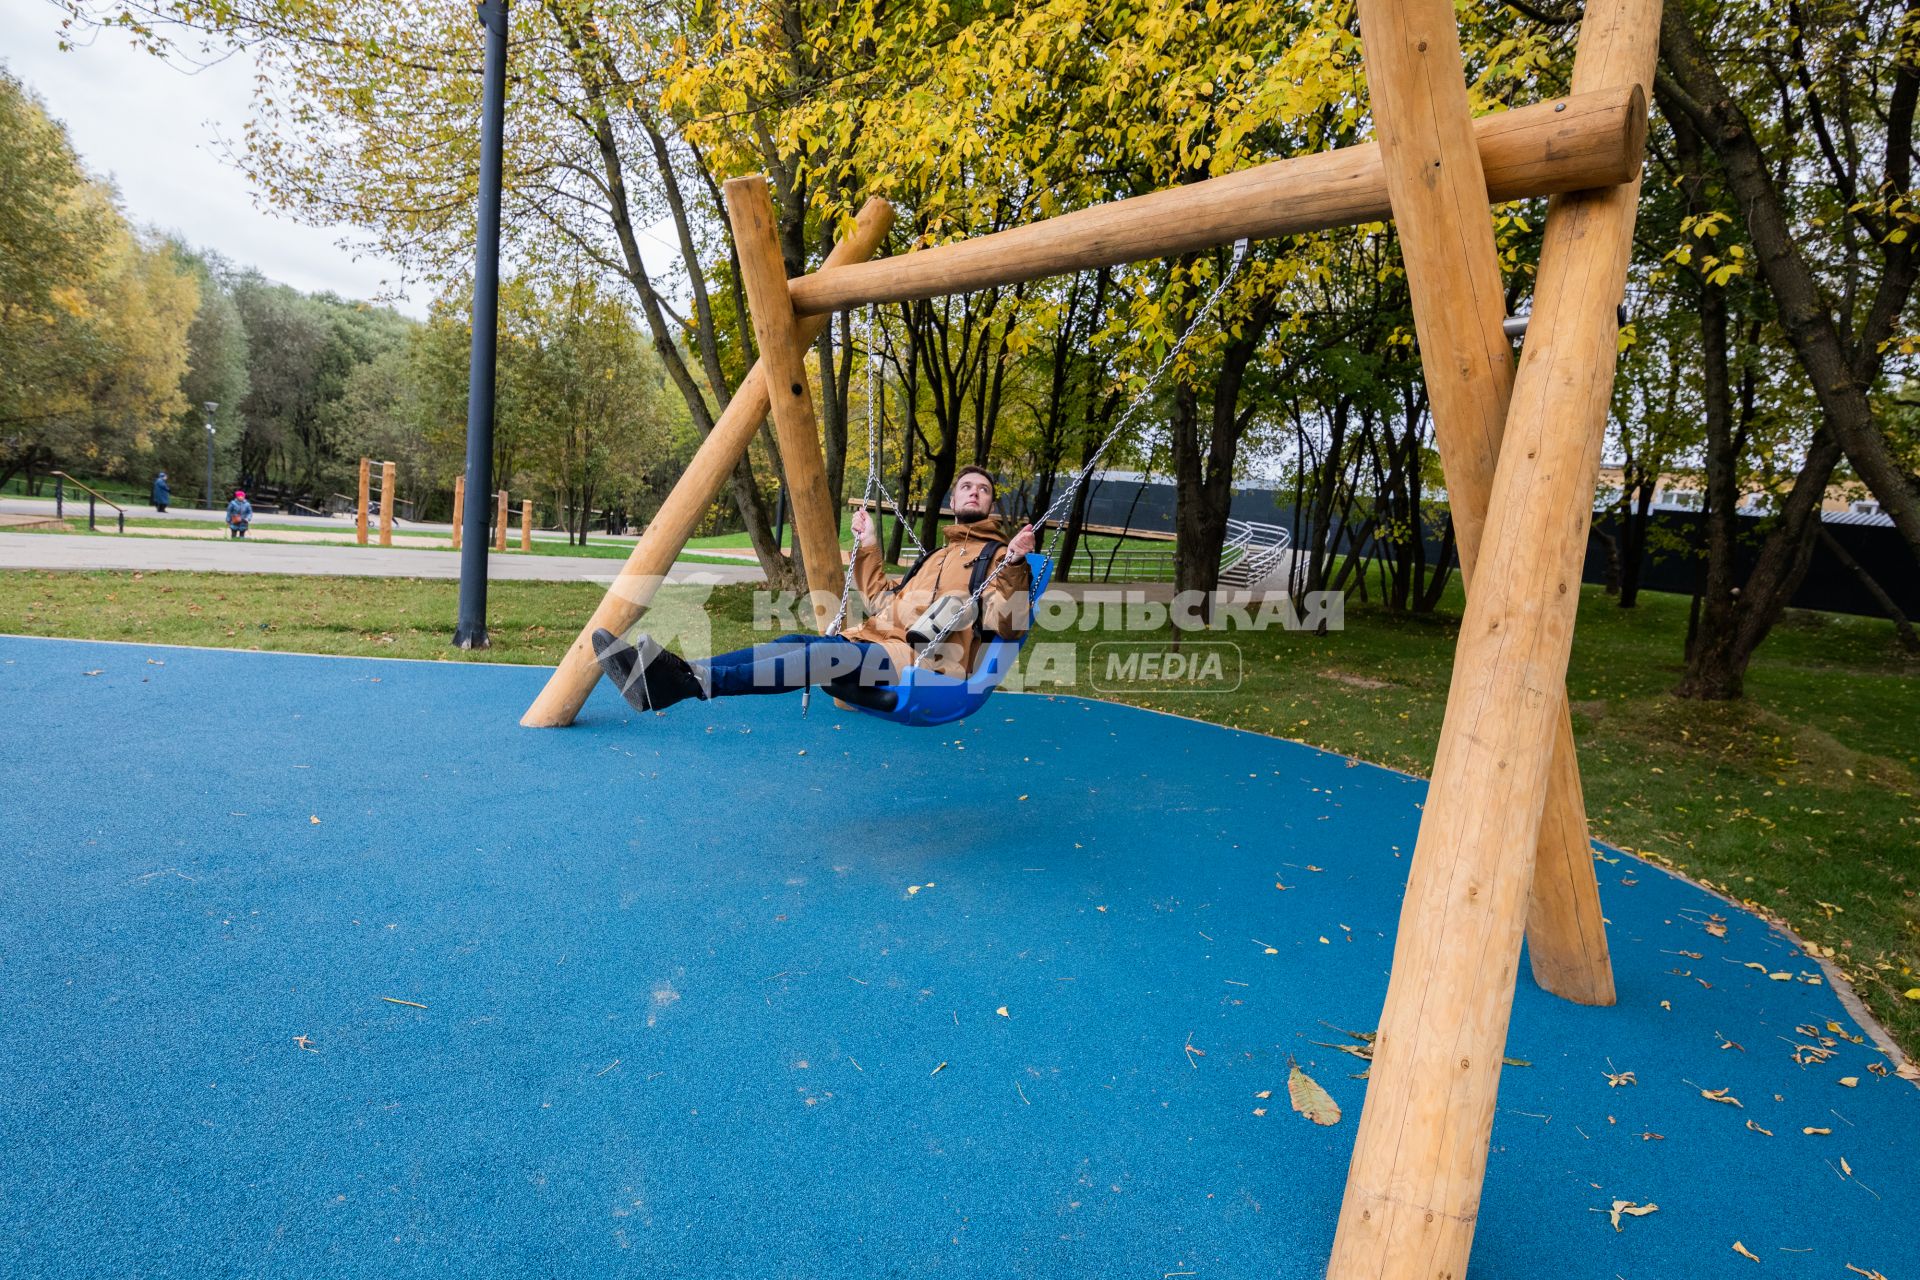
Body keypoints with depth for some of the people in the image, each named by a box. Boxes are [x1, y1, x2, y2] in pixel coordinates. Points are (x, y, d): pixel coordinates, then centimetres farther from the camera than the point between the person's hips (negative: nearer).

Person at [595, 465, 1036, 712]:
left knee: (832, 654, -33)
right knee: (796, 643, -18)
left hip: (929, 664, -7)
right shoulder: (936, 557, 32)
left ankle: (690, 682, -48)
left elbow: (1003, 624, -6)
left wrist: (1013, 567, -20)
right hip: (881, 642, 8)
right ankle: (680, 671, -36)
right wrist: (867, 548, 28)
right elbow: (883, 602, 34)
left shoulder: (997, 556, 11)